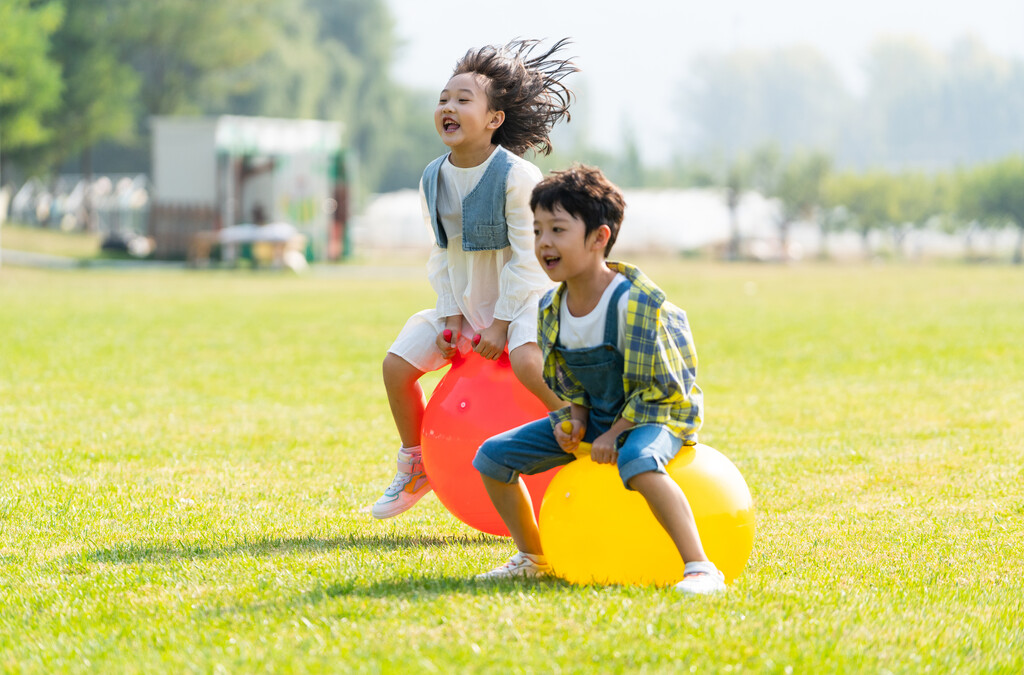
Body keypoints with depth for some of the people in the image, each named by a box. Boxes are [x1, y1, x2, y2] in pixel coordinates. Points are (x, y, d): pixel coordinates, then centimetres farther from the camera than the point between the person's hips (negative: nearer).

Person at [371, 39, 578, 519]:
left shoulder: (517, 177, -20)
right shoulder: (433, 180, -1)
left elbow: (527, 259, -19)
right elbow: (441, 255, 7)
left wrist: (501, 325, -19)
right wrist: (451, 316, -3)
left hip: (521, 301, -7)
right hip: (465, 304, 7)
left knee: (528, 364, -36)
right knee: (398, 364, -3)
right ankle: (415, 469, 17)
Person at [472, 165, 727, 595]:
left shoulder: (635, 302, -25)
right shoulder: (551, 309, -3)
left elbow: (658, 386, -21)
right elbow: (567, 383, 11)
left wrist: (615, 433, -24)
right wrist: (575, 420, -8)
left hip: (656, 412, -8)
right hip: (596, 415, 8)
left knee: (637, 460, -44)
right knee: (492, 456, 1)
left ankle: (700, 568, -43)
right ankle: (532, 559, 20)